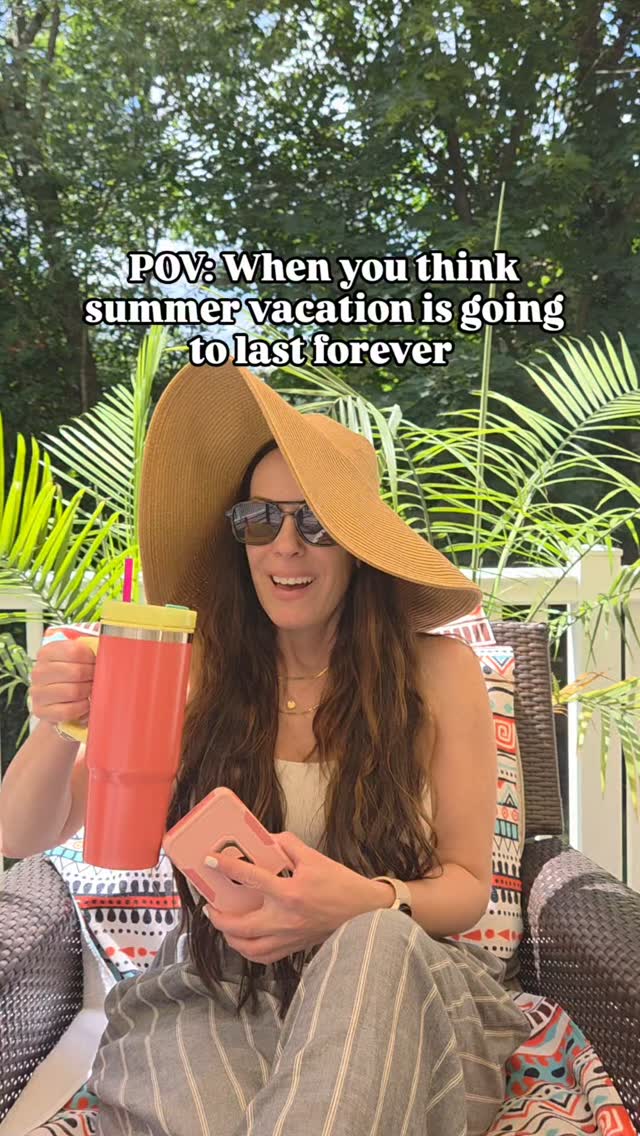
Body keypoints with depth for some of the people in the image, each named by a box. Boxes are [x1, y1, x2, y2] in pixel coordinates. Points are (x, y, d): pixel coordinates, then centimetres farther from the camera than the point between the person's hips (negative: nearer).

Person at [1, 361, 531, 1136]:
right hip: (214, 994, -1)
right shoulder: (198, 674, -2)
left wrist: (368, 904, -25)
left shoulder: (437, 672, -5)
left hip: (391, 987, 2)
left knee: (376, 942, -33)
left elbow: (467, 885, -1)